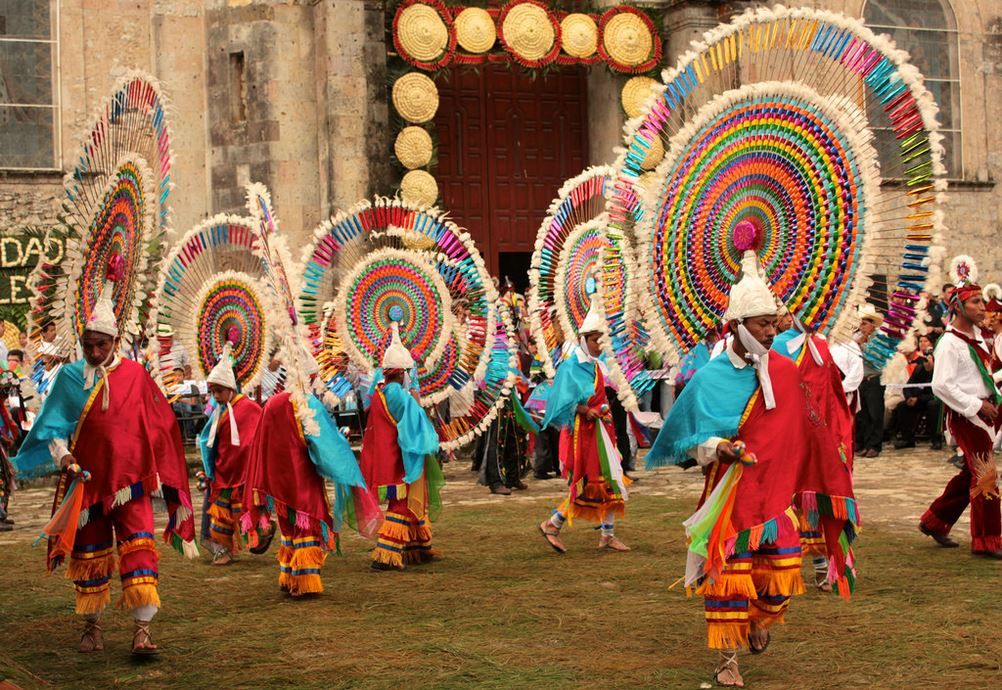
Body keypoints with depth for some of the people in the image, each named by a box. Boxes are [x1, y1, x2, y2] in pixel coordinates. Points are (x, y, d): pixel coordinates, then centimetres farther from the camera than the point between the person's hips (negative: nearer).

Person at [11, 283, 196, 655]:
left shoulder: (134, 374, 0)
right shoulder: (70, 377, 0)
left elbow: (156, 426, 6)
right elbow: (52, 426, -2)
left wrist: (156, 469, 5)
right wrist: (62, 455, -20)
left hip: (131, 478, -1)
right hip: (88, 480, 1)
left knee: (138, 548, -12)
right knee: (89, 551, 10)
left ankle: (142, 628, -14)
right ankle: (91, 626, 25)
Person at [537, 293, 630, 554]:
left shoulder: (596, 366, 11)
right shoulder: (571, 367, -12)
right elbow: (563, 402, -18)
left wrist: (602, 412, 5)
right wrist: (587, 411, -23)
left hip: (599, 431, 8)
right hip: (580, 432, -8)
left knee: (610, 483, 6)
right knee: (586, 486, -5)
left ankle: (608, 535, 12)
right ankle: (552, 525, 9)